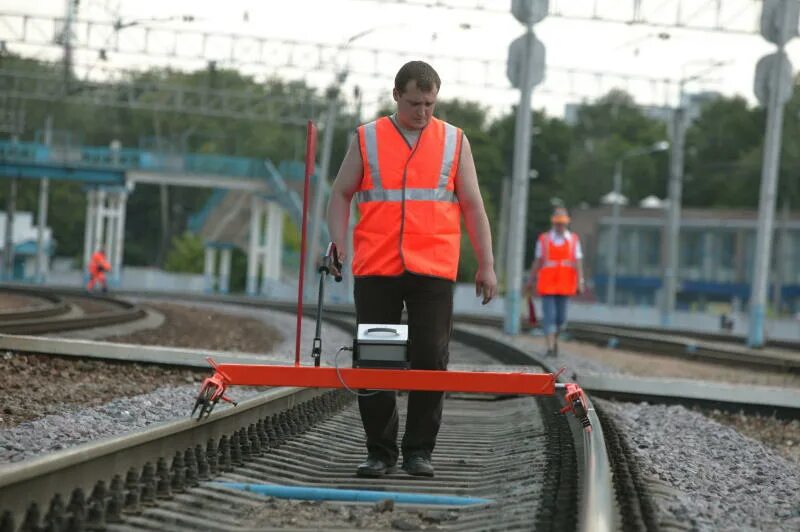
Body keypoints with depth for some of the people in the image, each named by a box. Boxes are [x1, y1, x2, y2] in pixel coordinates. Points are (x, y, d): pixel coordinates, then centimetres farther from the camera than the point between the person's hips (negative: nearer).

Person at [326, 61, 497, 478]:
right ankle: (379, 452, 10)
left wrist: (486, 265, 5)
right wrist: (338, 242, -3)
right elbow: (341, 194, 12)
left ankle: (418, 451, 5)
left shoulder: (454, 142, 11)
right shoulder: (367, 139, 9)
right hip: (375, 270, 0)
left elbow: (472, 206, 11)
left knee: (430, 359, -5)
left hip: (433, 271, 0)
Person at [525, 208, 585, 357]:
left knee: (561, 317, 8)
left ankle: (554, 339, 34)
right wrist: (531, 280, 6)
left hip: (564, 285, 1)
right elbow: (537, 261, 5)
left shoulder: (574, 239, 3)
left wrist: (580, 282, -13)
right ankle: (550, 348, -11)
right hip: (547, 284, -1)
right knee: (549, 315, -9)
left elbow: (578, 262, -3)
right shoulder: (543, 239, 2)